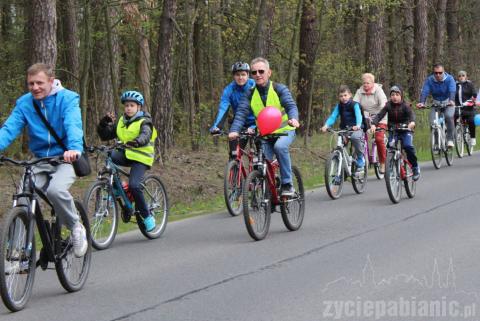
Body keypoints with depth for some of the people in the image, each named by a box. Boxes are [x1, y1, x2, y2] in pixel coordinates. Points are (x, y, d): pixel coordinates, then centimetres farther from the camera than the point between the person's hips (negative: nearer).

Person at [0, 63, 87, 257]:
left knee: (55, 190, -31)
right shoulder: (24, 103, -1)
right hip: (40, 161, 4)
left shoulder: (67, 99, -11)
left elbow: (73, 125, -27)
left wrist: (74, 149, -48)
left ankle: (76, 227, -6)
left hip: (66, 159, -4)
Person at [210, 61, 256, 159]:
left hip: (255, 123, -2)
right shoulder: (229, 90, -14)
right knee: (234, 154, -6)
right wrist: (216, 126, -41)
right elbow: (222, 109, -24)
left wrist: (254, 127, -42)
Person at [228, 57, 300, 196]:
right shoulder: (250, 94, -4)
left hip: (284, 131, -3)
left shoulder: (279, 89, -11)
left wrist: (294, 118, -47)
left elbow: (291, 106, -23)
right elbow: (241, 113, -15)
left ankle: (287, 184, -25)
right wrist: (234, 130, -34)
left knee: (280, 146, -34)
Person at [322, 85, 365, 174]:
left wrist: (358, 125, -43)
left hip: (356, 129, -5)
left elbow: (358, 115, -22)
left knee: (355, 137, -35)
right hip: (344, 129, 5)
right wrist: (326, 125, -23)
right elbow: (333, 116, -3)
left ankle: (360, 162, -19)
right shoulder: (339, 106, 7)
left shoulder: (354, 105, -6)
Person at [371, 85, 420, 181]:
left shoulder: (405, 105, -9)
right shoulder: (388, 105, -3)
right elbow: (380, 115, -13)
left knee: (408, 146, -25)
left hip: (405, 130, -3)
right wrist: (373, 124, -31)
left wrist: (412, 122, -48)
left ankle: (415, 167, -9)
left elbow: (411, 114, -26)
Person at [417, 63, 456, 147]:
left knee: (449, 116, -31)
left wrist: (451, 101, -53)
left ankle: (450, 139, -19)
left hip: (448, 103, -2)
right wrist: (421, 102, -44)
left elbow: (452, 91, -32)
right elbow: (424, 92, -24)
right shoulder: (429, 80, -11)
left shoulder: (449, 79, -17)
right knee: (433, 123, -17)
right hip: (436, 104, 2)